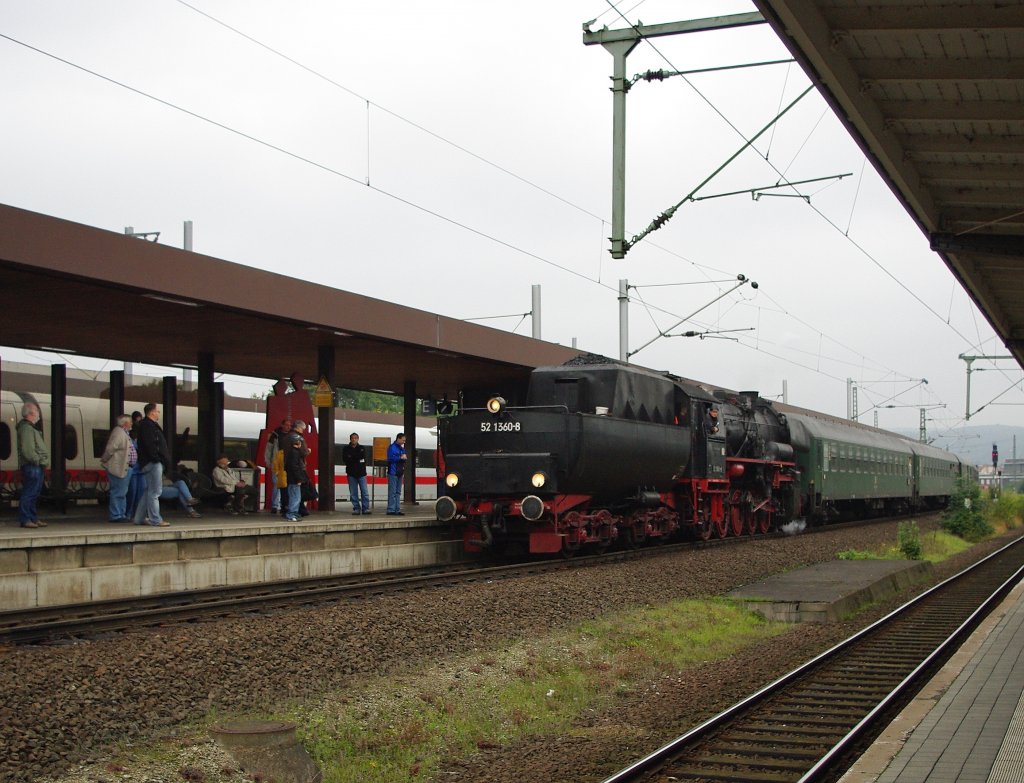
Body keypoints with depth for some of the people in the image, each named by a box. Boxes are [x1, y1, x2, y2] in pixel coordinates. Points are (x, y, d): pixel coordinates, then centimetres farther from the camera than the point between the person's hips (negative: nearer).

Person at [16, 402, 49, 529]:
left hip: (37, 467, 11)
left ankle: (33, 519, 19)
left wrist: (42, 461, 14)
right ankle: (25, 519, -6)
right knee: (29, 493, -8)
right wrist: (38, 460, -16)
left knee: (33, 494, 14)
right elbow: (27, 450, -22)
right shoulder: (26, 428, -14)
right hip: (32, 466, -11)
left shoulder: (31, 428, 21)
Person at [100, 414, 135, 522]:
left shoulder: (124, 433, 17)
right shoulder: (118, 432, -16)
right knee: (118, 493, -7)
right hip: (119, 468, -11)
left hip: (126, 468, 11)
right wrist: (104, 460, -10)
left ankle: (122, 515, 21)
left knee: (122, 493, 15)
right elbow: (110, 448, -21)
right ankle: (115, 516, -4)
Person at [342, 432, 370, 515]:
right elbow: (344, 459, -5)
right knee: (353, 493, 0)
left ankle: (365, 508, -3)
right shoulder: (346, 449, 9)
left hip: (361, 472, 0)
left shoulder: (362, 448, 11)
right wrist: (357, 459, -10)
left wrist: (351, 457, -9)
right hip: (351, 473, 0)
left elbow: (362, 456, -8)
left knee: (364, 492, -5)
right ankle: (356, 508, 5)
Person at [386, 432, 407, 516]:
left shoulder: (402, 448, 18)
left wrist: (405, 458, 0)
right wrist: (400, 457, -13)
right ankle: (391, 510, -9)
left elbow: (405, 458, 23)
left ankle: (397, 510, 15)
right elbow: (391, 458, -18)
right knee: (392, 492, -9)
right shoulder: (392, 447, -8)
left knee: (398, 492, 11)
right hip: (393, 473, -9)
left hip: (399, 473, 9)